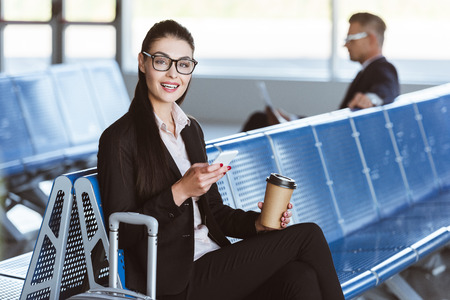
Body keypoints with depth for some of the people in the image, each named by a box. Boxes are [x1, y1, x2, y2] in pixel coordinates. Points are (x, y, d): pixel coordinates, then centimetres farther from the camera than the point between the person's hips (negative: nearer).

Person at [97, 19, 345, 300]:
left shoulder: (191, 129, 18)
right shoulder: (119, 138, -6)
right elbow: (122, 233, -10)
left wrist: (258, 223, 2)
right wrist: (180, 192, -20)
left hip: (214, 261, 7)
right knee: (308, 236, -16)